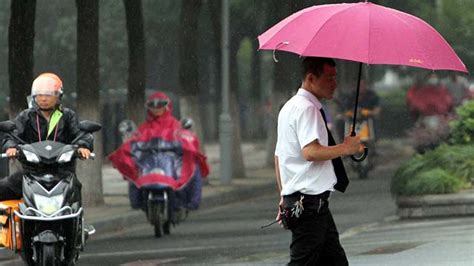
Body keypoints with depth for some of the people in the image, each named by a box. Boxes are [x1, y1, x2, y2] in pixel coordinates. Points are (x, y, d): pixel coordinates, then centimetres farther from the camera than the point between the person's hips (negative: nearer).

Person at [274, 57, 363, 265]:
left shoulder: (290, 108, 20)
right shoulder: (307, 109, -13)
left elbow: (279, 156, 25)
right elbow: (311, 152, -25)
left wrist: (285, 197, 26)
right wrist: (345, 148, -13)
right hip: (310, 200, -11)